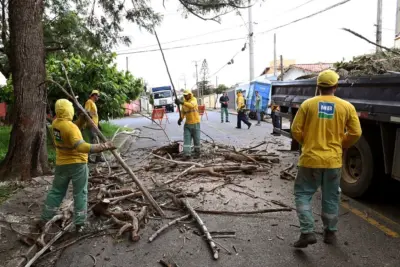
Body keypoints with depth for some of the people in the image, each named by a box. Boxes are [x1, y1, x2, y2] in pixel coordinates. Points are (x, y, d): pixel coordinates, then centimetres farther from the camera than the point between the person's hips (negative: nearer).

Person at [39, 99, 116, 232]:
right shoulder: (70, 127, -25)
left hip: (61, 163, 6)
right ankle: (79, 223, 13)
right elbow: (81, 147, -36)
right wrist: (103, 147, -42)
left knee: (56, 192, 19)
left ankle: (44, 219, 28)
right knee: (80, 194, 7)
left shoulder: (55, 123, -1)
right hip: (77, 163, -6)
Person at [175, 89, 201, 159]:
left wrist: (181, 102, -47)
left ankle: (197, 153, 25)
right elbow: (183, 112, 11)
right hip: (187, 124, 5)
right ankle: (187, 154, -7)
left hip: (195, 123, -5)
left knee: (196, 139, 7)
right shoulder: (184, 102, 6)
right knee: (186, 139, -5)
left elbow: (191, 105, -36)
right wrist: (180, 118, -10)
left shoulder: (194, 99, -12)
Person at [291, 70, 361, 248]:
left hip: (310, 159, -2)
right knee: (331, 197, 16)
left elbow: (296, 130, -5)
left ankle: (307, 232, 2)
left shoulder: (308, 104, -5)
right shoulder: (346, 107, -2)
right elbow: (355, 133, -1)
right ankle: (330, 233, 28)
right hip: (333, 160, 2)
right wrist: (342, 145, 16)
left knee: (303, 194, 10)